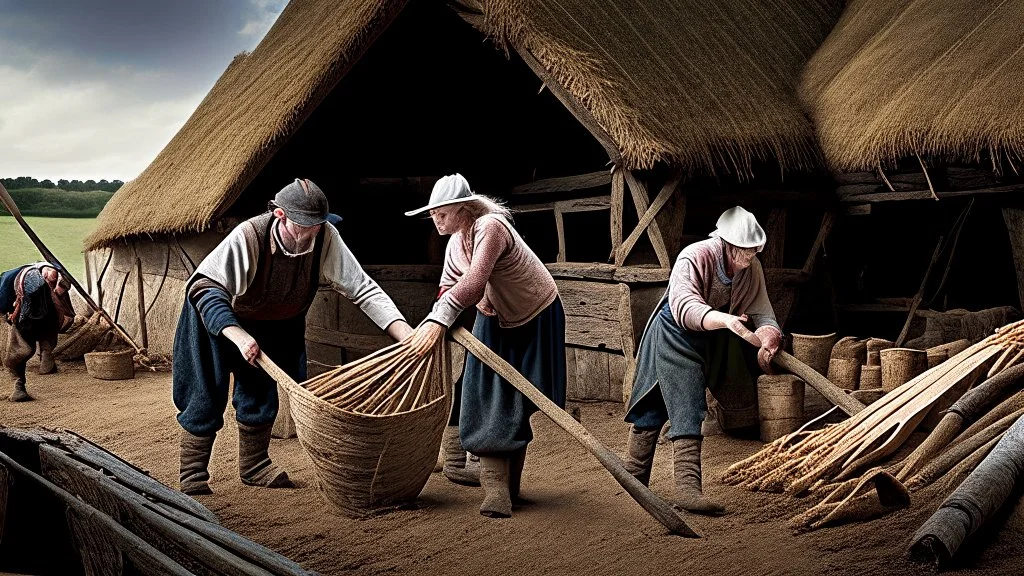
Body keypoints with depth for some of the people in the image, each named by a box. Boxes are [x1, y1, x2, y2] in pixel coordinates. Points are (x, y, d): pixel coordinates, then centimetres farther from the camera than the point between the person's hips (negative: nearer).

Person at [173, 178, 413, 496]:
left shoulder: (325, 238, -26)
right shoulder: (248, 236, -36)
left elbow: (363, 288, -27)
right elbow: (203, 287, -36)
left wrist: (407, 335, -39)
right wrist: (238, 336, -48)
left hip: (279, 324, 4)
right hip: (220, 321, -4)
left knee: (262, 396, 12)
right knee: (207, 396, -3)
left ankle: (254, 465, 30)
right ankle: (193, 475, 13)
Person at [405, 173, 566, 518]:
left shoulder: (490, 228, -29)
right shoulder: (455, 241, -1)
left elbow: (474, 281, -42)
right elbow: (449, 286, 2)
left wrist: (439, 320, -49)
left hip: (536, 318, -7)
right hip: (495, 321, 7)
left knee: (516, 404, 2)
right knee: (487, 402, -7)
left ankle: (509, 486, 18)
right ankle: (496, 488, -7)